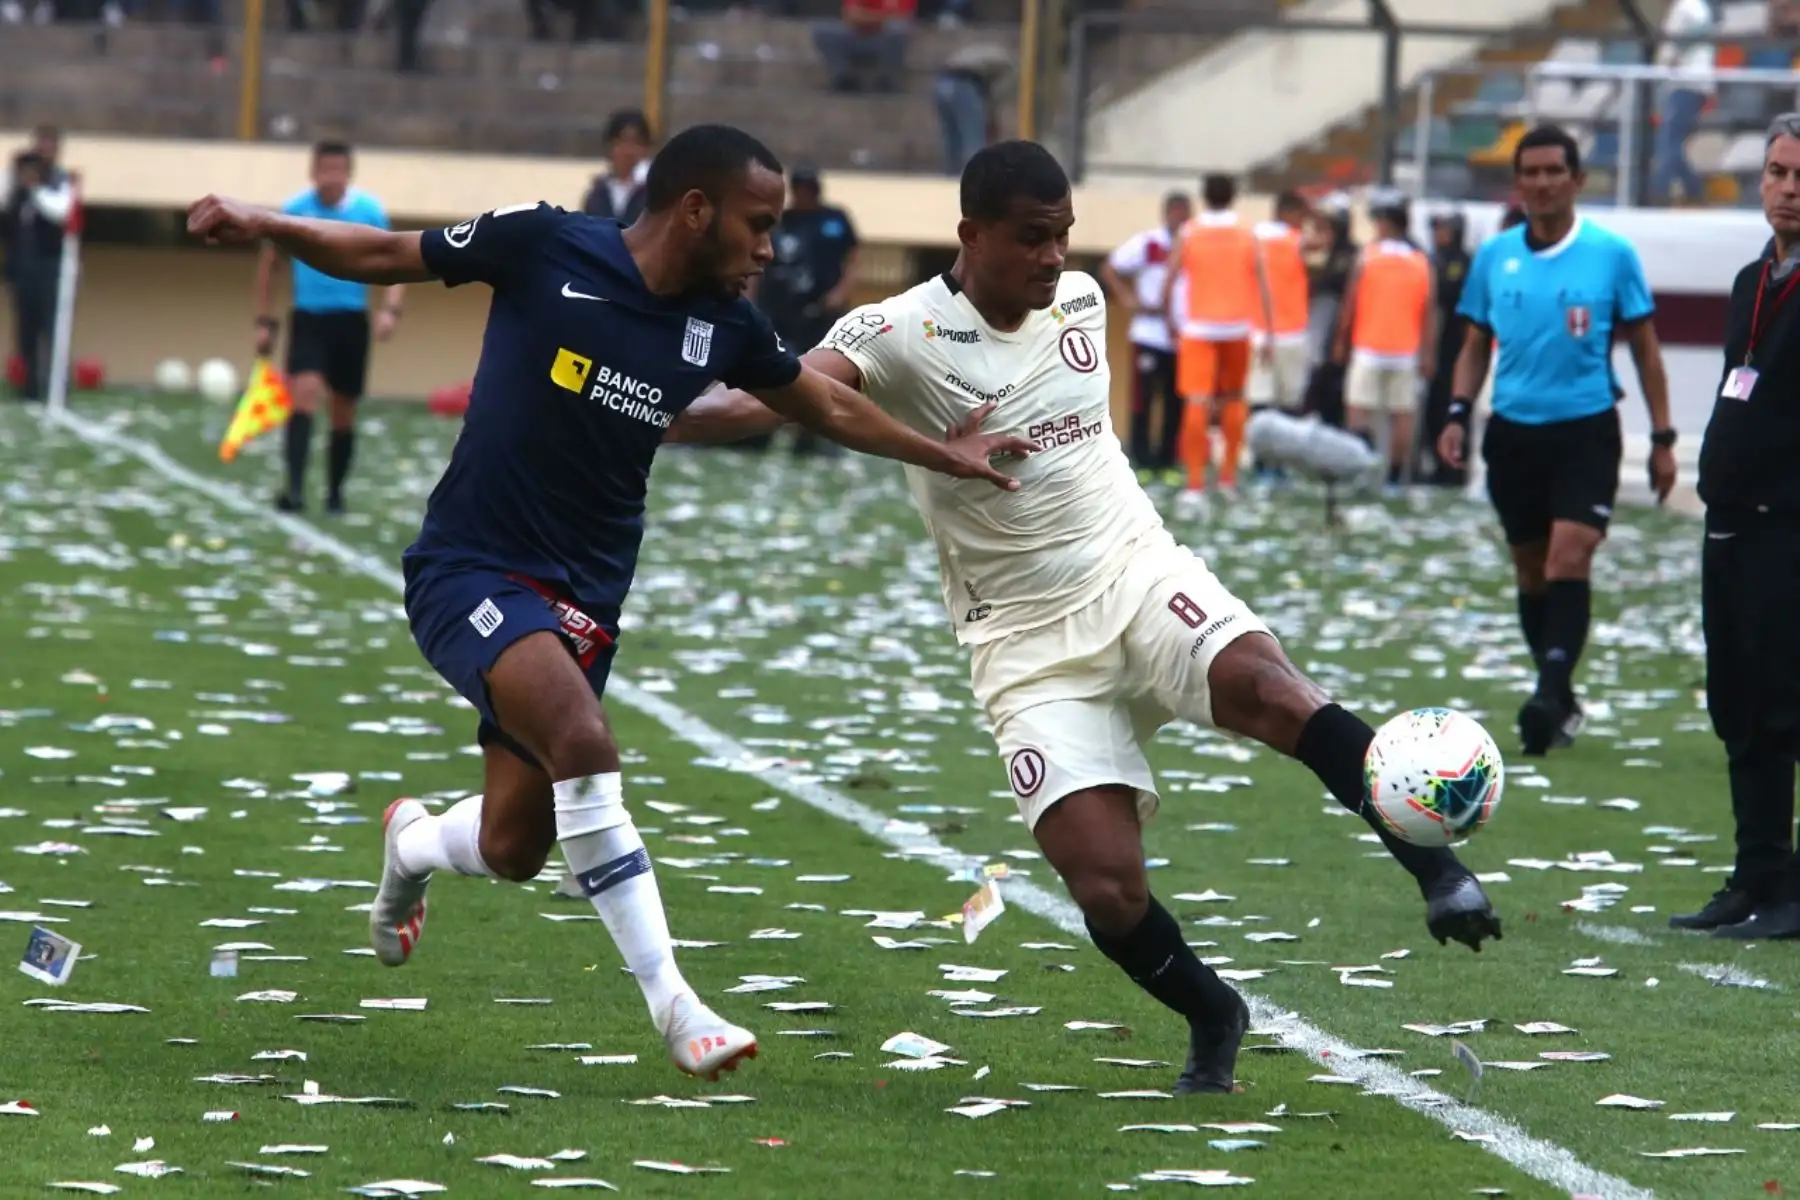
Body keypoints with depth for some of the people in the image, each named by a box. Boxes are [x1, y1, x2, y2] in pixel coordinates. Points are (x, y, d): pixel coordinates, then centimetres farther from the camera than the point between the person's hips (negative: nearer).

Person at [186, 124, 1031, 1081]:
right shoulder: (543, 247, -12)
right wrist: (263, 227, -16)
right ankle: (672, 1004, -24)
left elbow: (830, 408, 20)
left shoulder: (725, 326, 2)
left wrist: (944, 454, 21)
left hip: (582, 595, 6)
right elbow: (381, 255, -3)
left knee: (512, 851, 2)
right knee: (583, 738, -30)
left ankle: (413, 843, 41)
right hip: (469, 571, -6)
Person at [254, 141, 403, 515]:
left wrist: (390, 310, -17)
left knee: (344, 414, 9)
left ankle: (335, 492, 26)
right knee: (305, 395, -21)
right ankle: (295, 487, -28)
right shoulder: (294, 210, -2)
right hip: (308, 319, -1)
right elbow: (269, 263, 11)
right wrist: (266, 322, 8)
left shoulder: (370, 212, -3)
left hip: (351, 320, 1)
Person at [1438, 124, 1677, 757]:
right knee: (1531, 574, 9)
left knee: (1569, 561, -17)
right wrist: (1459, 414, -1)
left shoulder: (1612, 254, -3)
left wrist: (1662, 438, 1)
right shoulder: (1494, 256, 5)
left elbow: (1645, 349, 4)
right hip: (1513, 432, 4)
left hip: (1585, 430, -4)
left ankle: (1551, 693, -24)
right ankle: (1560, 699, 21)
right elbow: (1476, 344, 14)